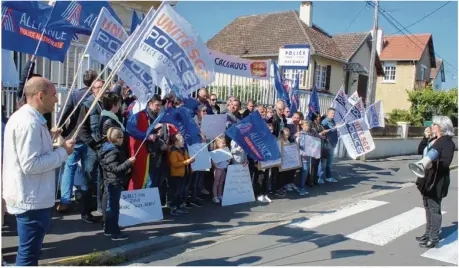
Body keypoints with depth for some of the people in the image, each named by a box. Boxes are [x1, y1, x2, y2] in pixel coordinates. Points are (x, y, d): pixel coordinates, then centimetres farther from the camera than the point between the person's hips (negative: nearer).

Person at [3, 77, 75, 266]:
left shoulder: (22, 116, 11)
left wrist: (48, 136, 11)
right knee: (28, 253, 2)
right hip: (32, 199, -11)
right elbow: (30, 165, -27)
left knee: (27, 250, 23)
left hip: (28, 196, 11)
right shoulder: (29, 122, -22)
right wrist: (63, 151, -19)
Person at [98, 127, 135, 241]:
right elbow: (115, 168, -25)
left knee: (110, 206, 16)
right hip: (114, 183, -11)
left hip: (112, 182, 11)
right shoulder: (112, 152, -19)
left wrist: (126, 168, 15)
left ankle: (108, 229, 26)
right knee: (114, 207, -6)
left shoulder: (114, 149, 13)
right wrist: (128, 162, -27)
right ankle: (114, 232, -2)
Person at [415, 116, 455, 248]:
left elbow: (446, 162, -21)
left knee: (434, 209, -3)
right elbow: (420, 150, 17)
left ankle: (434, 239, 4)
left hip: (437, 181, -9)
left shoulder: (447, 142, -14)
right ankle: (428, 234, 29)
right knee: (428, 208, 17)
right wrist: (426, 138, 6)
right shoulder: (433, 139, 12)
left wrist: (433, 161, -38)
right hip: (427, 178, 9)